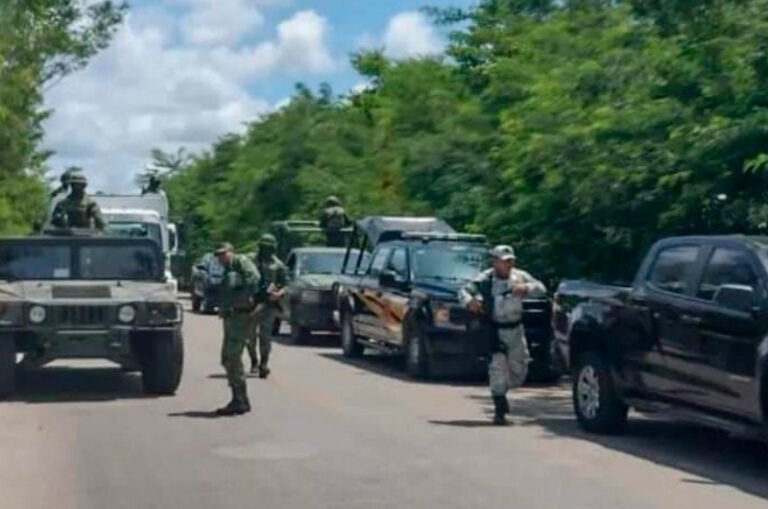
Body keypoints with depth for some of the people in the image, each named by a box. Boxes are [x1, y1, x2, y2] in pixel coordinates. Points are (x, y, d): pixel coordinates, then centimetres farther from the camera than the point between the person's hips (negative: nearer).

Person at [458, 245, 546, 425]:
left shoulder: (520, 277, 2)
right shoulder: (484, 279, -7)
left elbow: (541, 288, -1)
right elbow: (464, 291, -6)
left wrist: (526, 288, -22)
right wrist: (469, 301, -29)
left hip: (515, 329, 4)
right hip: (495, 330, -4)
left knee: (519, 369, 9)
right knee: (498, 365, -12)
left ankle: (501, 391, 38)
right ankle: (499, 409, -6)